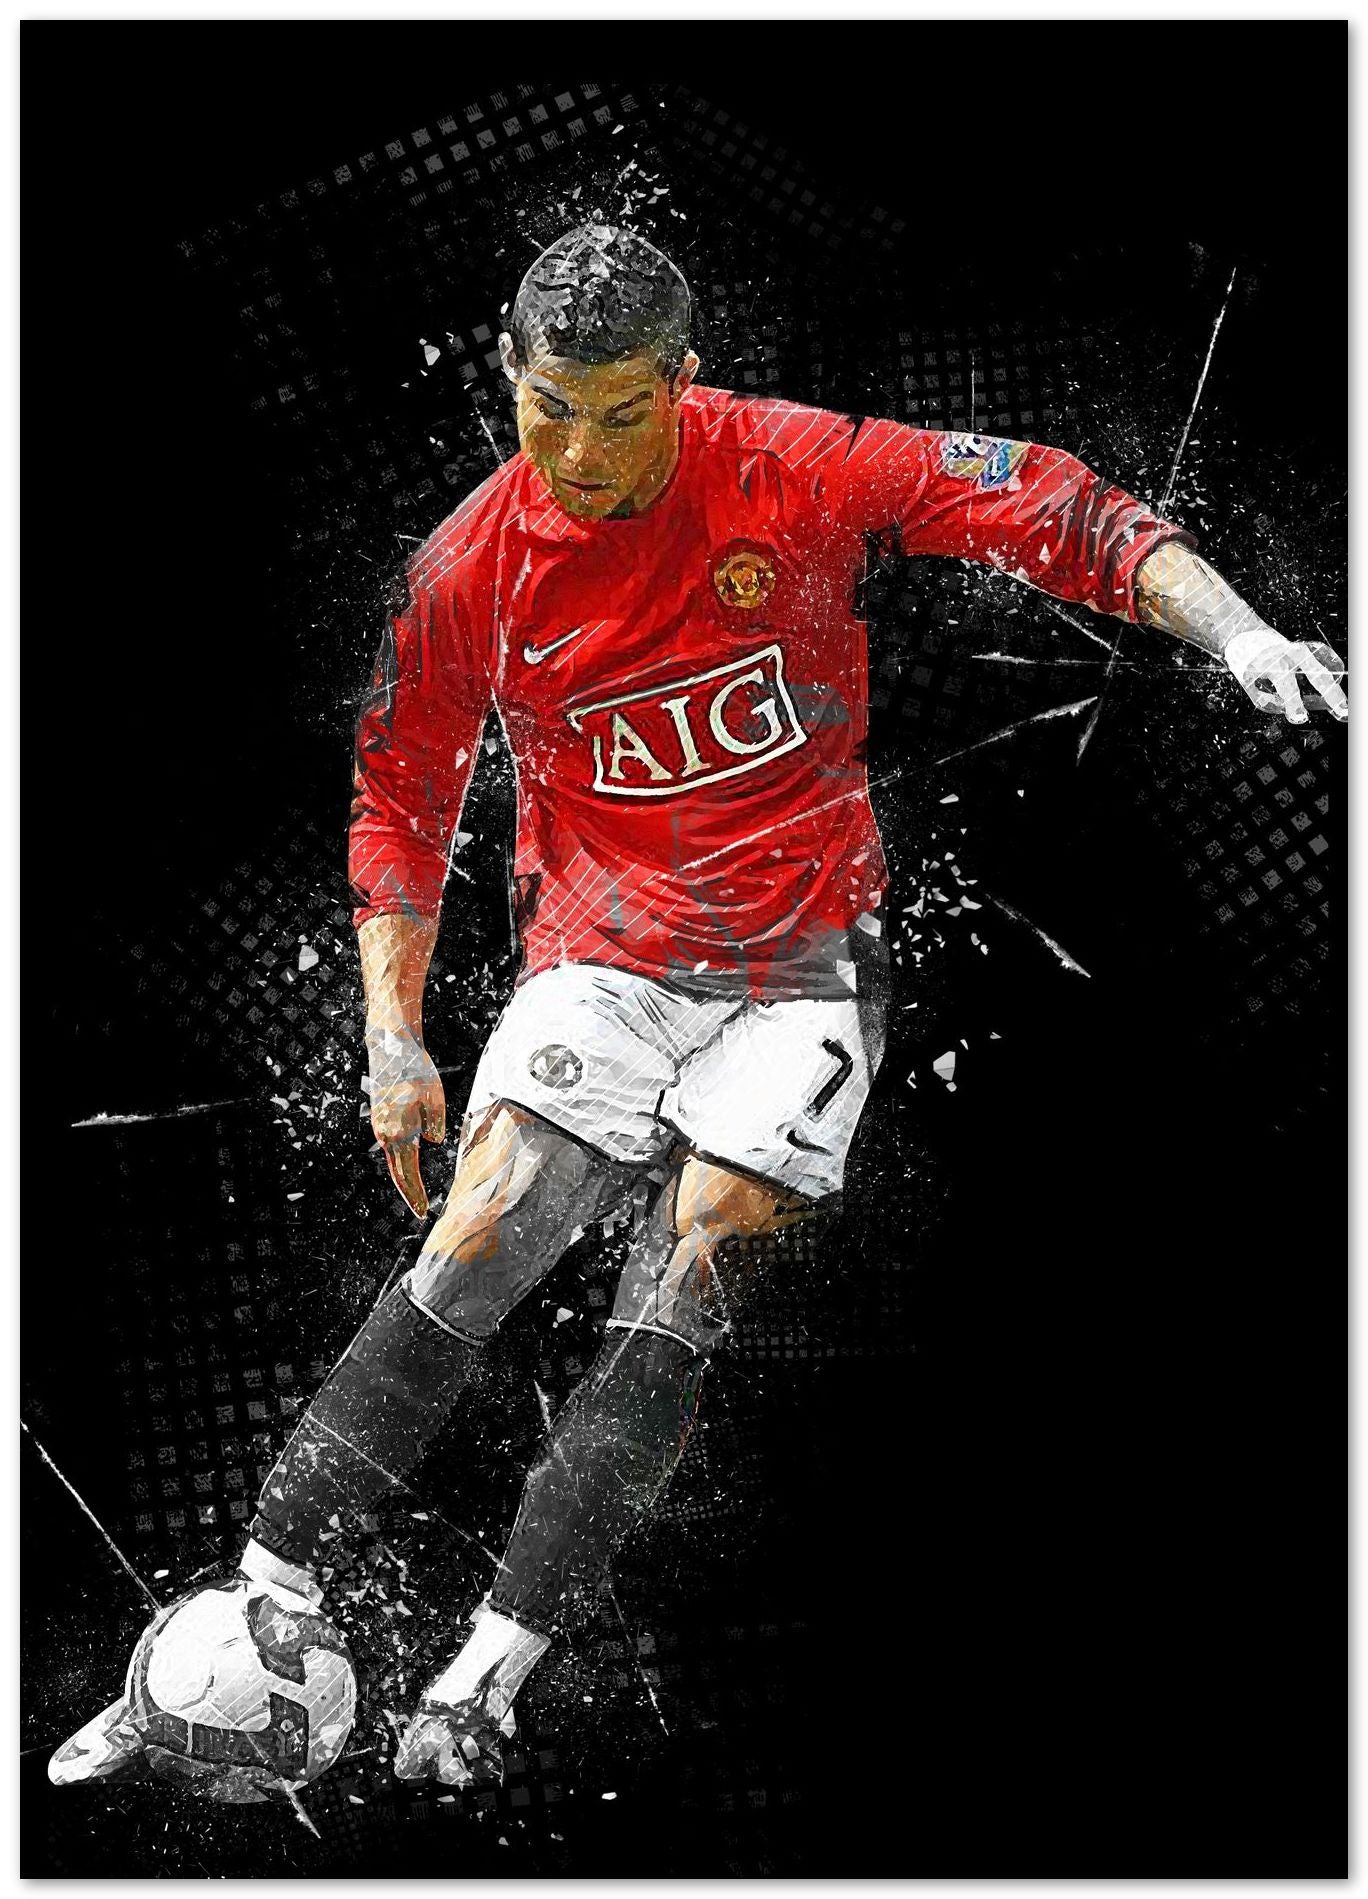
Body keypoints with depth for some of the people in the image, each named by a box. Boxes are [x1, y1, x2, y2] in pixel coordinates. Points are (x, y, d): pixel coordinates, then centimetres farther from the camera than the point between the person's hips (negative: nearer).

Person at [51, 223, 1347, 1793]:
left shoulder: (791, 468, -9)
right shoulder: (470, 569, -3)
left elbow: (1045, 507, -6)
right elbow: (399, 794, 8)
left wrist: (1232, 628, -18)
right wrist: (392, 1033, 2)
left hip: (805, 963, -1)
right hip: (601, 949, 1)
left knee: (694, 1262, -16)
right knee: (477, 1240, -15)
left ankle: (488, 1677, -14)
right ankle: (255, 1610, -11)